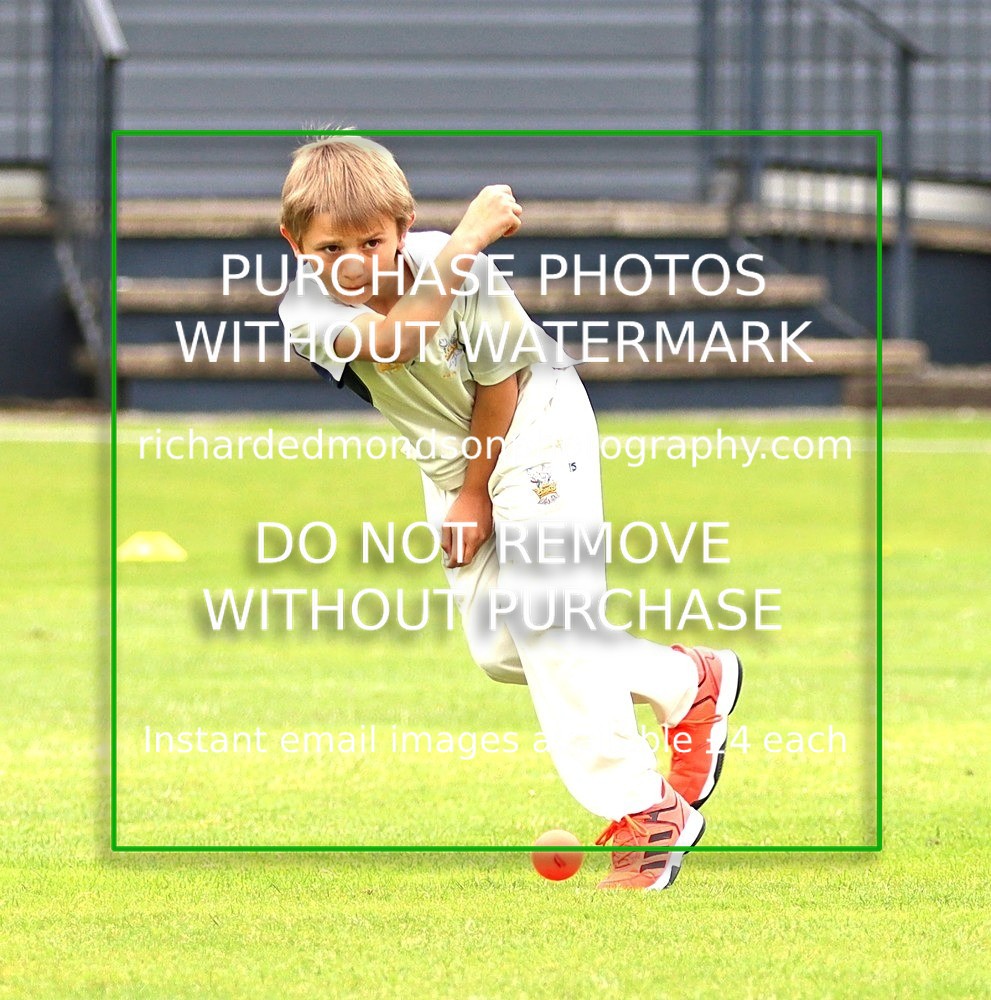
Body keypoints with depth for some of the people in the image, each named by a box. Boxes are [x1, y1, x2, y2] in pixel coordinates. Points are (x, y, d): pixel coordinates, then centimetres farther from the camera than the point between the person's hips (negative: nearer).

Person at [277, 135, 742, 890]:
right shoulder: (308, 309, -24)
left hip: (535, 427, -6)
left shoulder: (468, 276, -30)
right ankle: (690, 682, 27)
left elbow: (498, 383, -17)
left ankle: (645, 811, -9)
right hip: (451, 457, 6)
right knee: (497, 650, 8)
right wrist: (468, 236, -46)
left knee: (543, 617, -17)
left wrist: (477, 491, -11)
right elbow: (389, 340, -43)